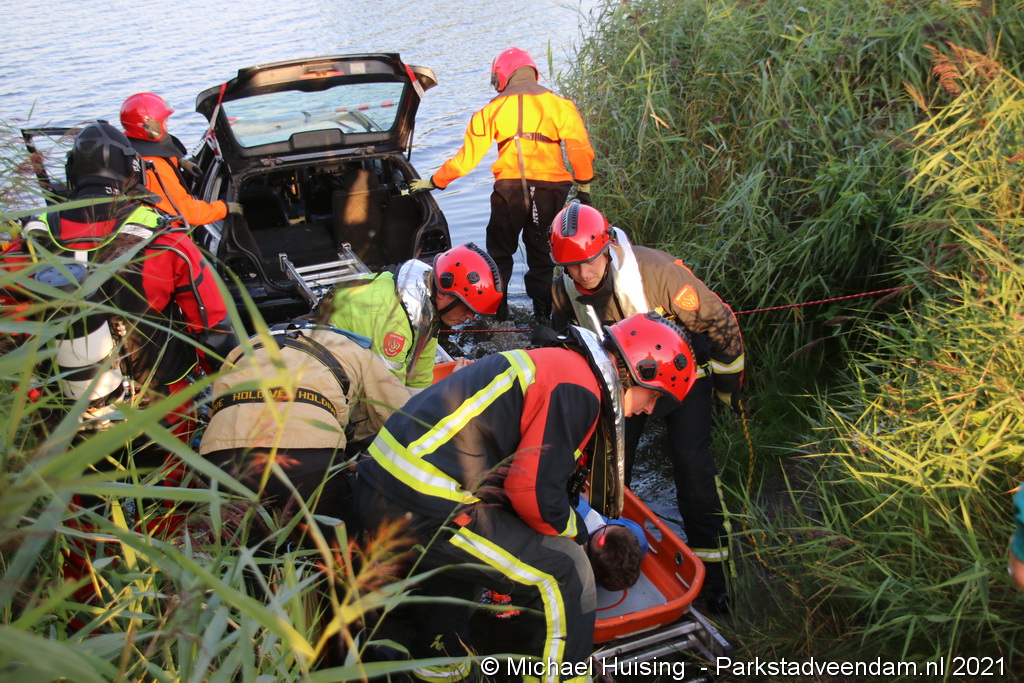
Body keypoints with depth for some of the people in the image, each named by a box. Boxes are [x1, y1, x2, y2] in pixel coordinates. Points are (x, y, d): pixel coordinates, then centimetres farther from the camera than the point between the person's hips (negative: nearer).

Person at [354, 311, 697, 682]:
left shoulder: (555, 361, 18)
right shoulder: (577, 387, -12)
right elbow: (533, 489, -16)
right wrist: (576, 532, 3)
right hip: (421, 507, -11)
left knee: (456, 551, 38)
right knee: (564, 572, -3)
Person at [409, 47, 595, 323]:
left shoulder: (493, 109, 7)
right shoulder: (559, 104, 9)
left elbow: (467, 156, 6)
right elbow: (581, 148, 1)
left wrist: (435, 182, 16)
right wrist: (584, 186, 10)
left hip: (509, 187, -1)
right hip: (551, 188, 1)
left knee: (500, 251, 13)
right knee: (541, 252, 13)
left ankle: (496, 312, 12)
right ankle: (543, 313, 12)